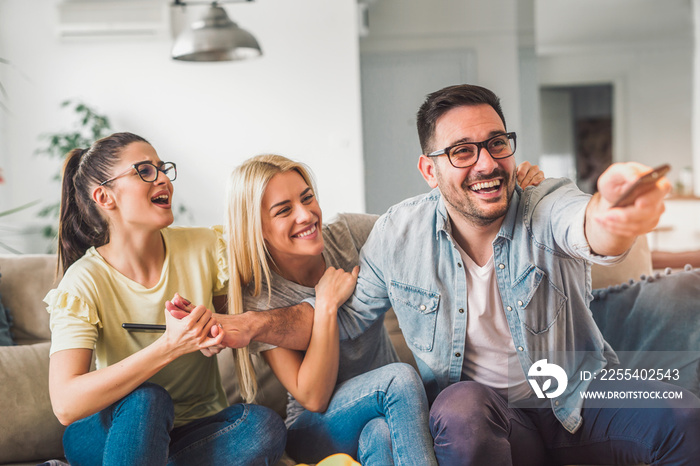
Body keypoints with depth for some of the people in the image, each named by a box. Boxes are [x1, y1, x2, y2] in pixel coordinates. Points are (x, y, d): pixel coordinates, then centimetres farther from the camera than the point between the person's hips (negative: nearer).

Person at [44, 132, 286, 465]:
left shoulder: (205, 247, -8)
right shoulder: (84, 283, -17)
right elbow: (66, 404, -29)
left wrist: (221, 328, -31)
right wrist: (170, 346, -38)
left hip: (203, 429, 5)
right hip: (114, 432, -4)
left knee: (265, 425, -28)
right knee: (147, 399, -36)